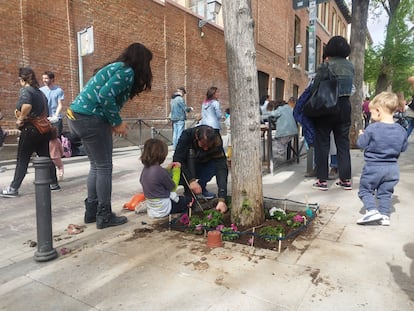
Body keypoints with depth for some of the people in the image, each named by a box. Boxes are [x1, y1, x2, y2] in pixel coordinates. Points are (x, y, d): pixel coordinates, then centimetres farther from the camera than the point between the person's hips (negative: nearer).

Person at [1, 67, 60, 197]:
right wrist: (22, 113, 17)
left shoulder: (25, 90, -8)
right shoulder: (40, 91, 15)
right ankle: (54, 183, 17)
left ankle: (13, 188, 8)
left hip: (30, 129, -7)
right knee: (46, 157, 12)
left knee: (22, 160, 1)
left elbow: (27, 105, -28)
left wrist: (20, 119, -15)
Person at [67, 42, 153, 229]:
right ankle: (104, 216, 7)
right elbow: (105, 96, -21)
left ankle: (91, 211, 23)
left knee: (96, 166, 16)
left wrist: (113, 122, 7)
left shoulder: (115, 67, 20)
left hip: (77, 116, 10)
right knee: (104, 168, -1)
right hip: (91, 119, -10)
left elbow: (99, 94, 15)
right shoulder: (127, 71, -8)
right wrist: (117, 122, -11)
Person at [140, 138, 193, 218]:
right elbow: (173, 187, -12)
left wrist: (168, 169, 6)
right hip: (162, 210, -8)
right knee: (190, 199, 13)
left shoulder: (146, 168, -3)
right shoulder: (159, 170, -27)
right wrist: (176, 170, -2)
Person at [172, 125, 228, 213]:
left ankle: (201, 189, -5)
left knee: (219, 165, -27)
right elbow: (177, 159, -29)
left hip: (201, 168, 2)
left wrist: (222, 199, -40)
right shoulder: (187, 135, -29)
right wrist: (191, 180, -41)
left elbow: (221, 169, -32)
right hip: (184, 168, -1)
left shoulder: (217, 143, -26)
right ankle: (188, 189, -8)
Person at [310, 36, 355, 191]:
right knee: (343, 143, 11)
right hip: (345, 106, 5)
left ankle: (322, 180, 5)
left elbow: (314, 88, -14)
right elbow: (349, 87, 10)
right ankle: (346, 179, 16)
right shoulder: (350, 66, 7)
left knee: (322, 143, 3)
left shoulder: (326, 66, -10)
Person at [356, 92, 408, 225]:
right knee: (385, 192, 16)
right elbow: (403, 148, 9)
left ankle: (372, 210, -7)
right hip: (392, 168, 5)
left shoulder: (372, 128, -17)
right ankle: (385, 215, 17)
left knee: (365, 189, 8)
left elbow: (361, 144, -10)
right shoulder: (401, 130, -1)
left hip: (373, 167, -5)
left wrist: (361, 135, 9)